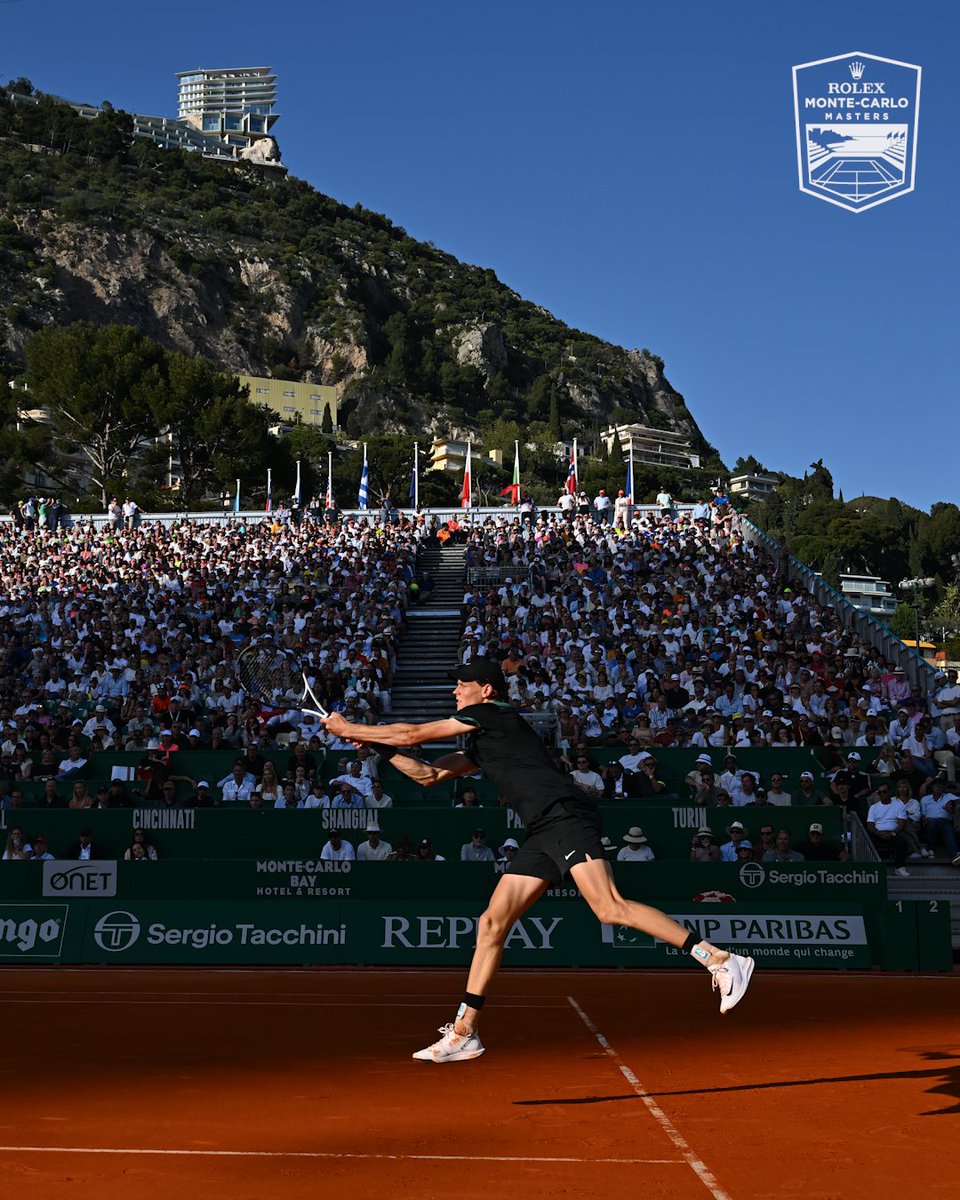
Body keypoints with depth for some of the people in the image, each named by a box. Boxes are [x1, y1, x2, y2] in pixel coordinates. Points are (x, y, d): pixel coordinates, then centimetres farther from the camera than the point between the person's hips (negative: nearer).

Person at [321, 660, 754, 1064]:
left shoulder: (492, 712, 1)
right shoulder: (479, 743, 27)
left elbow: (413, 734, 2)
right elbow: (429, 774, 32)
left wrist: (350, 728, 12)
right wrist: (375, 745, 24)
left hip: (567, 816, -9)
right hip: (543, 835, 9)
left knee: (610, 909, -22)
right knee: (492, 922, 4)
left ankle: (720, 960, -17)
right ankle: (464, 1032, 8)